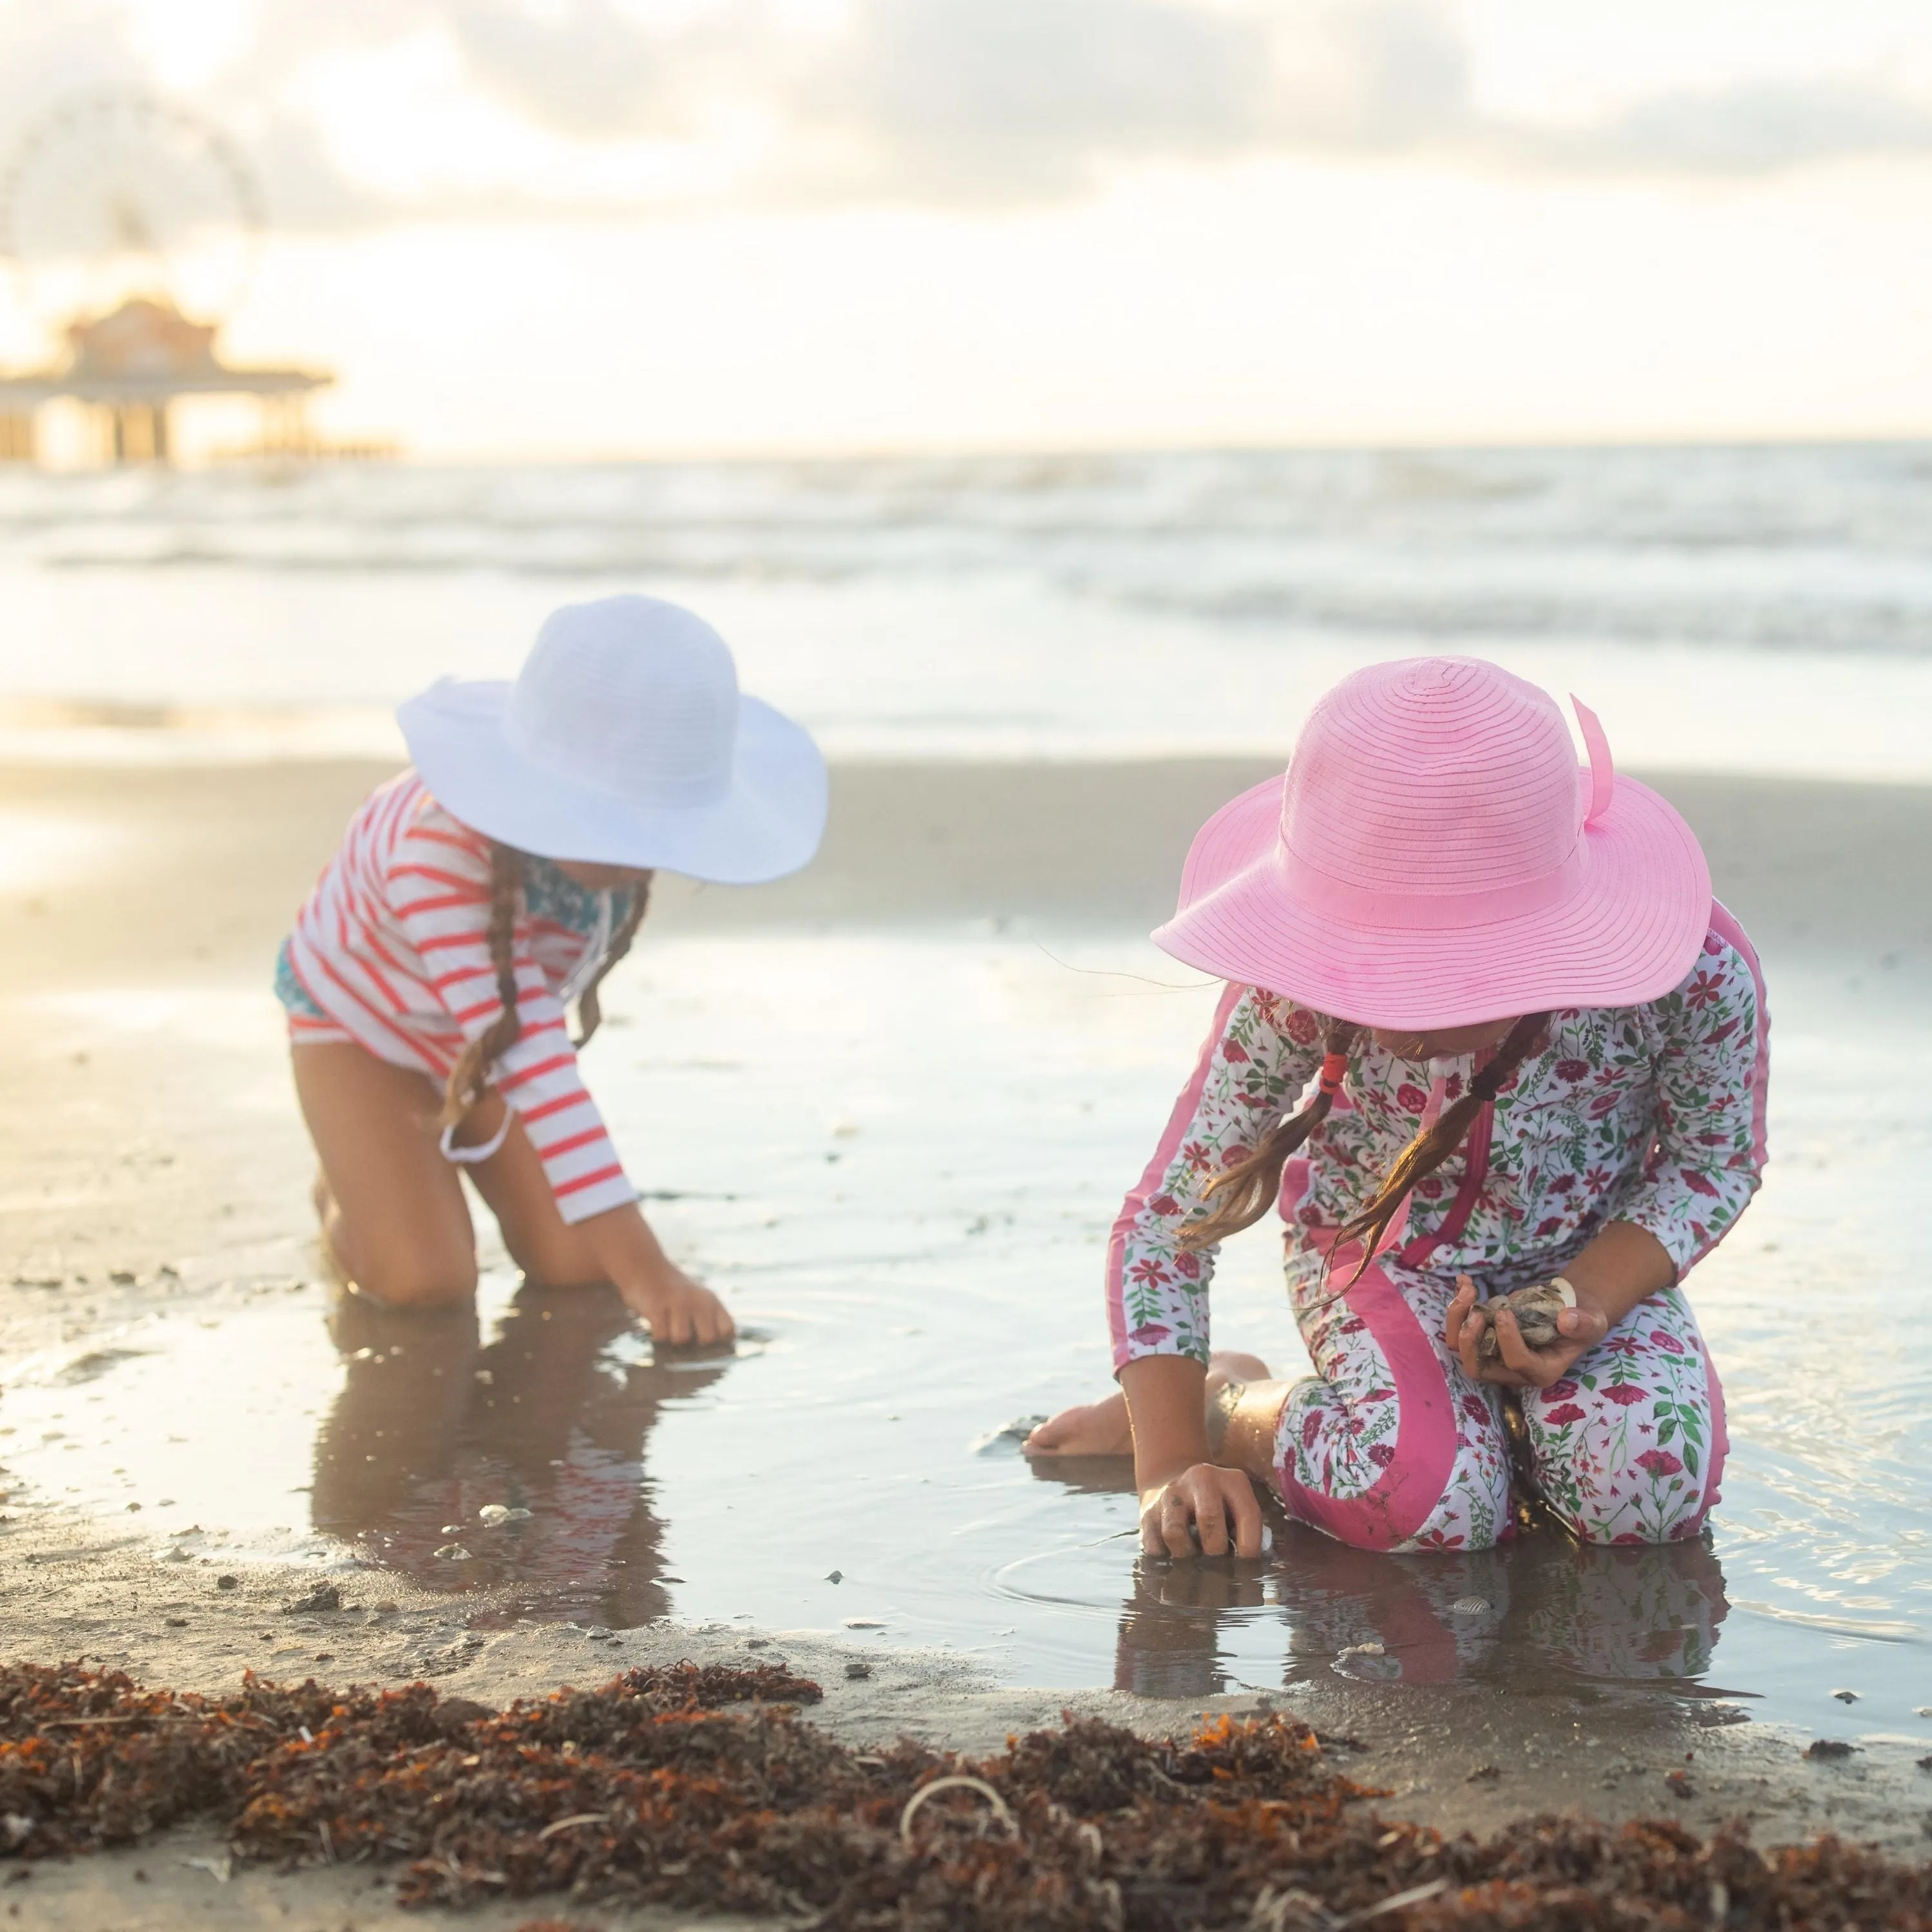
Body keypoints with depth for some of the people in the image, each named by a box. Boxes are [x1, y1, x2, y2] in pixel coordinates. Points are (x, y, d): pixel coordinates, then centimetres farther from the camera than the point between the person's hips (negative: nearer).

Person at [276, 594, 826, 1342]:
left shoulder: (602, 830, -26)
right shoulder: (446, 858, -46)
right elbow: (532, 1065, -50)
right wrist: (642, 1268, -54)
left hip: (487, 1030, 5)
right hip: (360, 1022, -5)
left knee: (578, 1267, -7)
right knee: (425, 1282, -20)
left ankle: (446, 1155, 23)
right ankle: (347, 1193, 14)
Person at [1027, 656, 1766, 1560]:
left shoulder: (1699, 971, -30)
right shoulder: (1295, 996, -29)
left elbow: (1713, 1161, -8)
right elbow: (1166, 1216, -19)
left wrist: (1588, 1302, -26)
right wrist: (1170, 1466, -27)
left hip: (1589, 1261, 2)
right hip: (1376, 1260, -1)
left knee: (1649, 1492, -28)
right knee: (1426, 1500, -32)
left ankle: (1495, 1403, 6)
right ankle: (1233, 1407, 1)